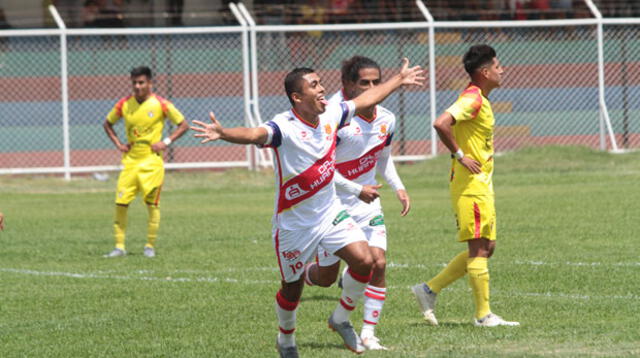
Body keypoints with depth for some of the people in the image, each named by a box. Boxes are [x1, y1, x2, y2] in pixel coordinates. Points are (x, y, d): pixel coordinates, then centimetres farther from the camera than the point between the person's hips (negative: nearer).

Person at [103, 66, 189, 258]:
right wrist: (118, 144, 6)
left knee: (152, 204, -1)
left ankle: (150, 246, 9)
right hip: (130, 161, 3)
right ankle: (119, 246, 1)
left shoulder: (160, 104, -7)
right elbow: (108, 124, 19)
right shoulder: (124, 105, 2)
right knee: (120, 204, -5)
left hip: (152, 161, -3)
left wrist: (166, 142, -9)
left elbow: (183, 125, 0)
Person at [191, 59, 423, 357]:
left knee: (364, 260, -13)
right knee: (292, 288, 9)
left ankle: (341, 319, 12)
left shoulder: (331, 115, -3)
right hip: (294, 221, -5)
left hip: (330, 211, 5)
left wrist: (399, 80, 27)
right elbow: (256, 134, -44)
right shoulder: (285, 127, -24)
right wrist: (224, 134, -65)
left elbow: (365, 100, 15)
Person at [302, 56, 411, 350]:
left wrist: (398, 188, 4)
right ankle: (300, 274, 40)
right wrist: (357, 190, -21)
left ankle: (368, 333, -1)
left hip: (367, 204, 5)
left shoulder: (386, 119, 0)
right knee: (326, 277, 4)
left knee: (378, 263, -11)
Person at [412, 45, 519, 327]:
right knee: (479, 248, -6)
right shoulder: (472, 99, -16)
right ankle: (483, 314, -2)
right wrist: (459, 155, -21)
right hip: (470, 184, -10)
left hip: (481, 184, 10)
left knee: (486, 247, 11)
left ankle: (430, 289, 15)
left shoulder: (480, 100, 15)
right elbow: (441, 124, -30)